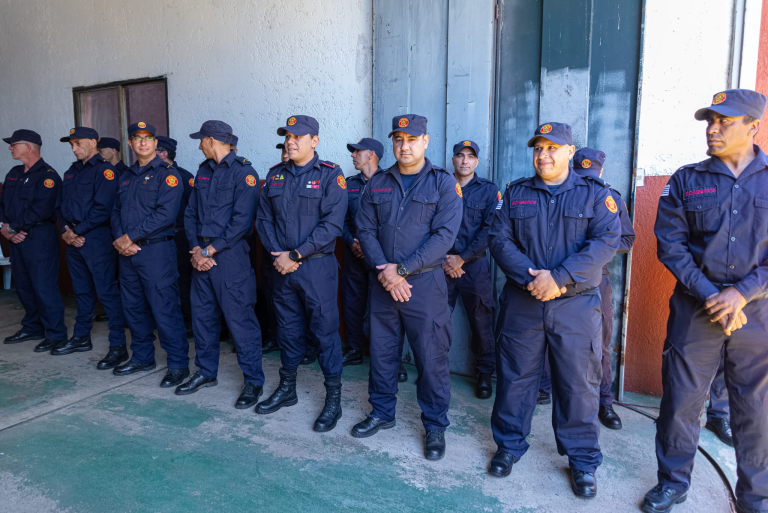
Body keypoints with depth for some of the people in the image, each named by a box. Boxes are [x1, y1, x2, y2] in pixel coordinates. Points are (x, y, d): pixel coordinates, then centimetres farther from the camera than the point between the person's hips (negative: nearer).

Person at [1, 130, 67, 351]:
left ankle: (55, 334, 4)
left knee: (44, 287, -6)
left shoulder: (47, 175, -11)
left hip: (40, 238, -8)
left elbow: (41, 210, -20)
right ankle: (33, 328, 29)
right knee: (23, 285, 15)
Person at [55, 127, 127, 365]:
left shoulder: (104, 169, -8)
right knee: (81, 290, 17)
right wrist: (65, 231, 1)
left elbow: (103, 208, -17)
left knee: (107, 291, -6)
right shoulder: (72, 172, 18)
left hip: (97, 237, -8)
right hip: (73, 239, 8)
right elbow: (62, 205, 18)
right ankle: (81, 338, 29)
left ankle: (118, 345, -1)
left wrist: (77, 231, -12)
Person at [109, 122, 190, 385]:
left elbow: (165, 214, -17)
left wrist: (131, 237, -14)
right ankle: (142, 357, 30)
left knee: (164, 309, -6)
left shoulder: (167, 174, -6)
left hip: (156, 249, -8)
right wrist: (119, 239, -4)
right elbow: (116, 212, 15)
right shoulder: (126, 177, 18)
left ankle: (178, 364, 3)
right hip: (127, 253, 8)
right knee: (133, 307, 15)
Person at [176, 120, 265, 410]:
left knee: (240, 318, -4)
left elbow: (241, 221, -17)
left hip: (230, 254, -7)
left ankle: (253, 381, 8)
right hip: (201, 254, 8)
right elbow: (191, 213, 12)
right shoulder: (203, 171, 15)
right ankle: (206, 373, 30)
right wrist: (195, 250, -3)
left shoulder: (243, 172, -9)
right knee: (202, 315, 14)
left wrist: (209, 250, -14)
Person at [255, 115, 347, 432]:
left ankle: (333, 399, 14)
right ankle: (287, 389, 33)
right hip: (282, 266, 5)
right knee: (287, 328, 16)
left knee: (325, 331, 1)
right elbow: (264, 219, 9)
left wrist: (294, 255, -15)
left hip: (317, 266, -5)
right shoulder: (275, 175, 10)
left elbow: (331, 225, -14)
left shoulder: (330, 175, -6)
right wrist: (277, 255, -6)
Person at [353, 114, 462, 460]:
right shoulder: (377, 184, 9)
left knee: (431, 357, 3)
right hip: (383, 283, 4)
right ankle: (382, 412, 34)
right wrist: (383, 271, -10)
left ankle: (435, 426, 21)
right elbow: (365, 229, 4)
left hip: (425, 283, -4)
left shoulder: (443, 183, -3)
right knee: (381, 351, 14)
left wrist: (402, 270, -17)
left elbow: (444, 235, -12)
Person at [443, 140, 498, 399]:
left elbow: (490, 230, -4)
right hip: (442, 264, 1)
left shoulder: (489, 189, 4)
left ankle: (485, 373, 21)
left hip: (474, 265, -1)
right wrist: (445, 261, -7)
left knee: (481, 321, 5)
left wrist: (462, 258, -10)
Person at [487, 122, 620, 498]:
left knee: (578, 382, 5)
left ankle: (582, 460, 23)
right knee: (514, 375, 9)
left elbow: (605, 242, -9)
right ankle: (510, 445, 28)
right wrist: (530, 278, -15)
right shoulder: (515, 193, 8)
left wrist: (559, 278, -20)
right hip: (521, 302, 2)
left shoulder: (595, 193, 4)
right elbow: (499, 239, -1)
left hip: (576, 304, -1)